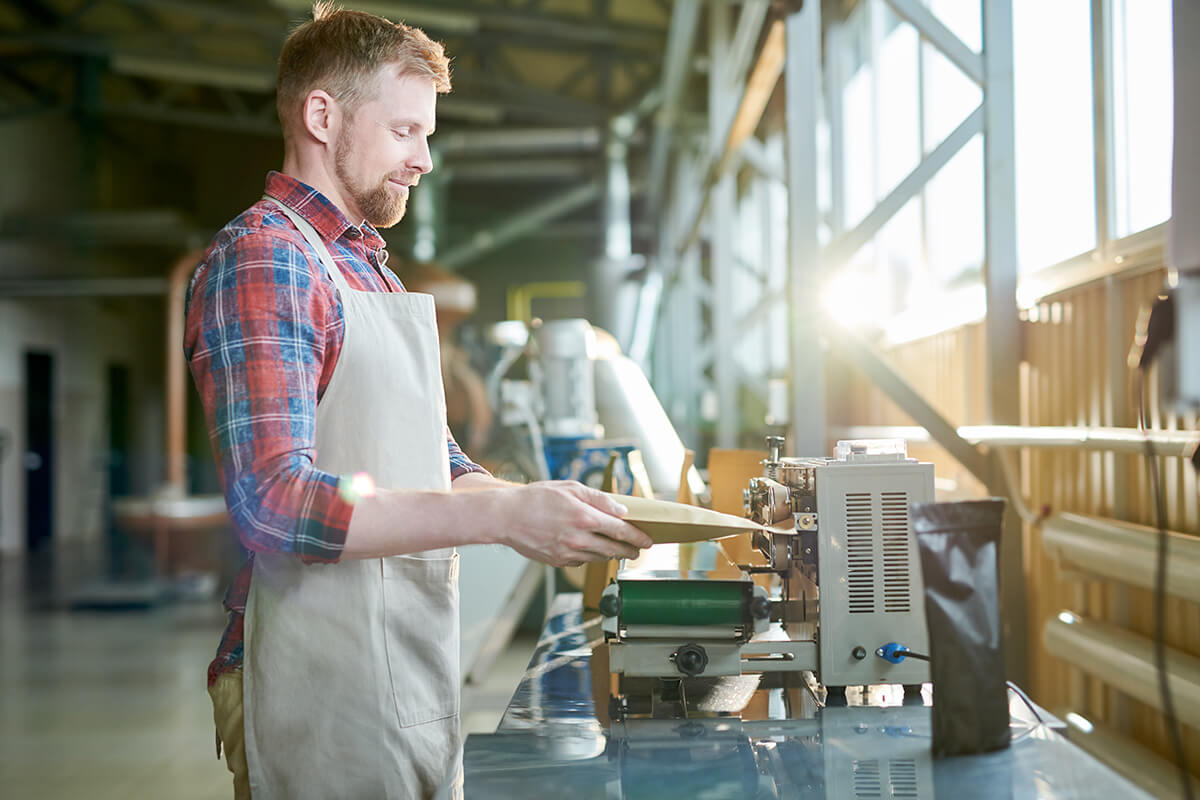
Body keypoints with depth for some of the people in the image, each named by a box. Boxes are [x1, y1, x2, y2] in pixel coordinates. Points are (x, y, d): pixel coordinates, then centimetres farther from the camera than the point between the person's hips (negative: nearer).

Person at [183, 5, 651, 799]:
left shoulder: (375, 274, 18)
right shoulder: (262, 257, -13)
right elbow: (276, 501, -24)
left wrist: (548, 507, 1)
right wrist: (503, 516, -26)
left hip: (415, 671, 9)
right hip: (324, 694, -9)